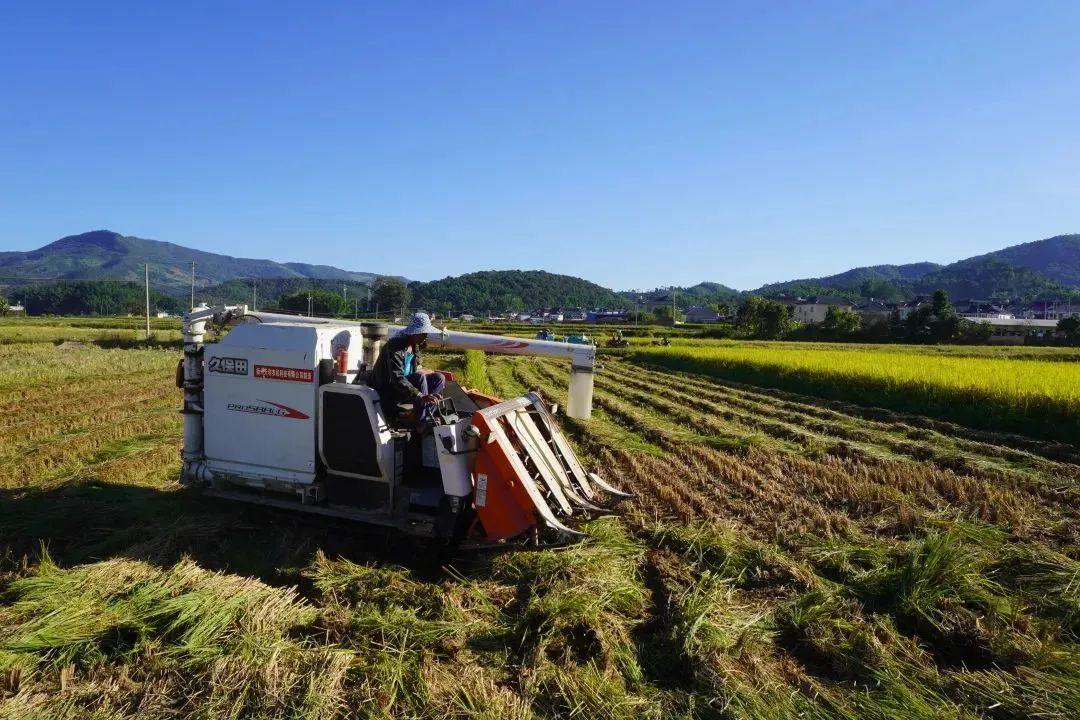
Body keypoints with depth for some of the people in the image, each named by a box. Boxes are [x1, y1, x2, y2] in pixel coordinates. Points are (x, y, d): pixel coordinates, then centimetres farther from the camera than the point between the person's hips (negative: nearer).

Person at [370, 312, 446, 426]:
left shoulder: (415, 346, 4)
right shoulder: (395, 345, -23)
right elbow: (397, 378, -33)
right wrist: (421, 397, -43)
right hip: (387, 393, -9)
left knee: (439, 378, -3)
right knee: (420, 378, -31)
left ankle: (427, 417, -12)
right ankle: (423, 424, -24)